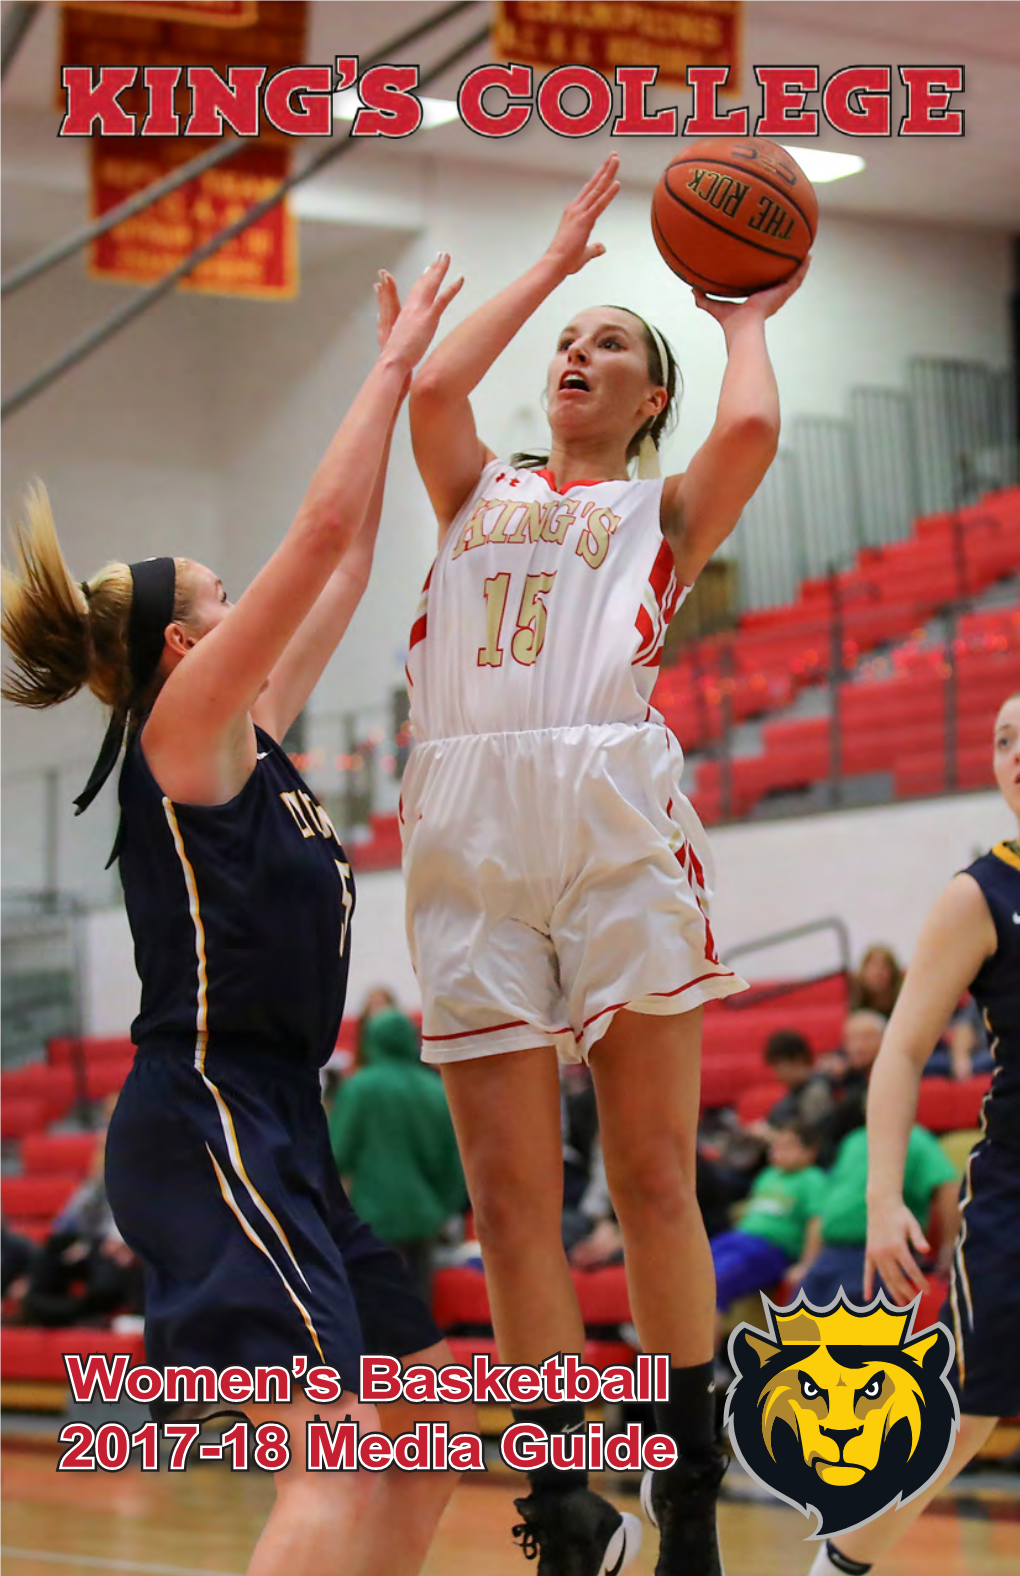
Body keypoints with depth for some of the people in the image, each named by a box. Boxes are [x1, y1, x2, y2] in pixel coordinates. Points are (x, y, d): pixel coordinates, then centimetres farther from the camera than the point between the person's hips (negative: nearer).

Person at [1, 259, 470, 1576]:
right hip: (205, 1126, -10)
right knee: (342, 1464, -19)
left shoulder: (252, 741, 17)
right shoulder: (182, 730, -6)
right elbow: (321, 530, -9)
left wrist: (403, 371, 24)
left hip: (274, 1131, 10)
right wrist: (394, 363, 0)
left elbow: (346, 565, 21)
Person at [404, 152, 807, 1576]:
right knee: (511, 1197, -1)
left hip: (614, 811, -3)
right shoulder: (479, 493, 27)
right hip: (467, 827, 3)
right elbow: (431, 388, 7)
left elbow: (749, 430, -3)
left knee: (652, 1175, -4)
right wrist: (553, 260, 19)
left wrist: (745, 322, 18)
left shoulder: (666, 511, 18)